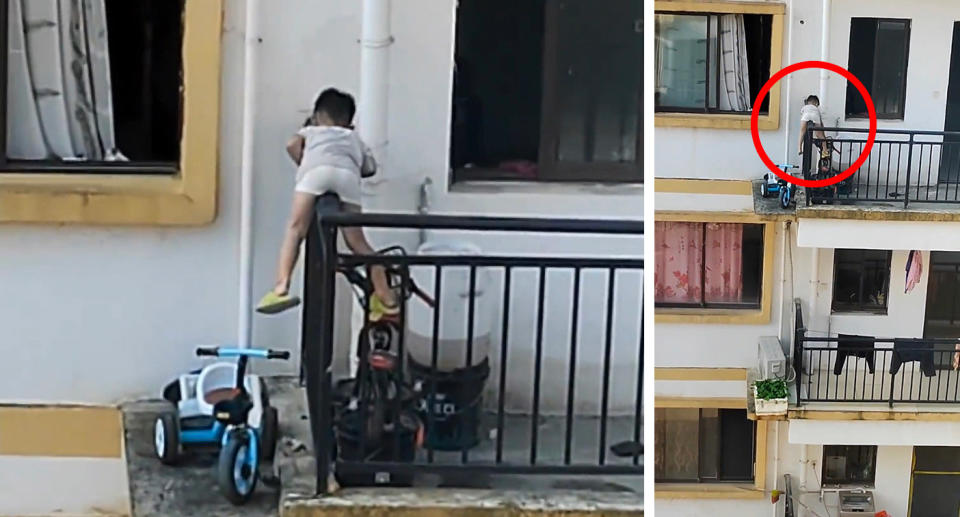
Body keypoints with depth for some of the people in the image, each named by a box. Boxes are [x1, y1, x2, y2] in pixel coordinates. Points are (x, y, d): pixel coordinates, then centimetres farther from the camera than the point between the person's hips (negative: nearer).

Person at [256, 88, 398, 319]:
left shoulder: (311, 130, 37)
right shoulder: (355, 138, 43)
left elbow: (292, 145, 17)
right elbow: (370, 167, 31)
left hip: (317, 169, -2)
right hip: (348, 173, 2)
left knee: (295, 229, -6)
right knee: (357, 241, 8)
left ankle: (281, 287, -25)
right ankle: (385, 296, 2)